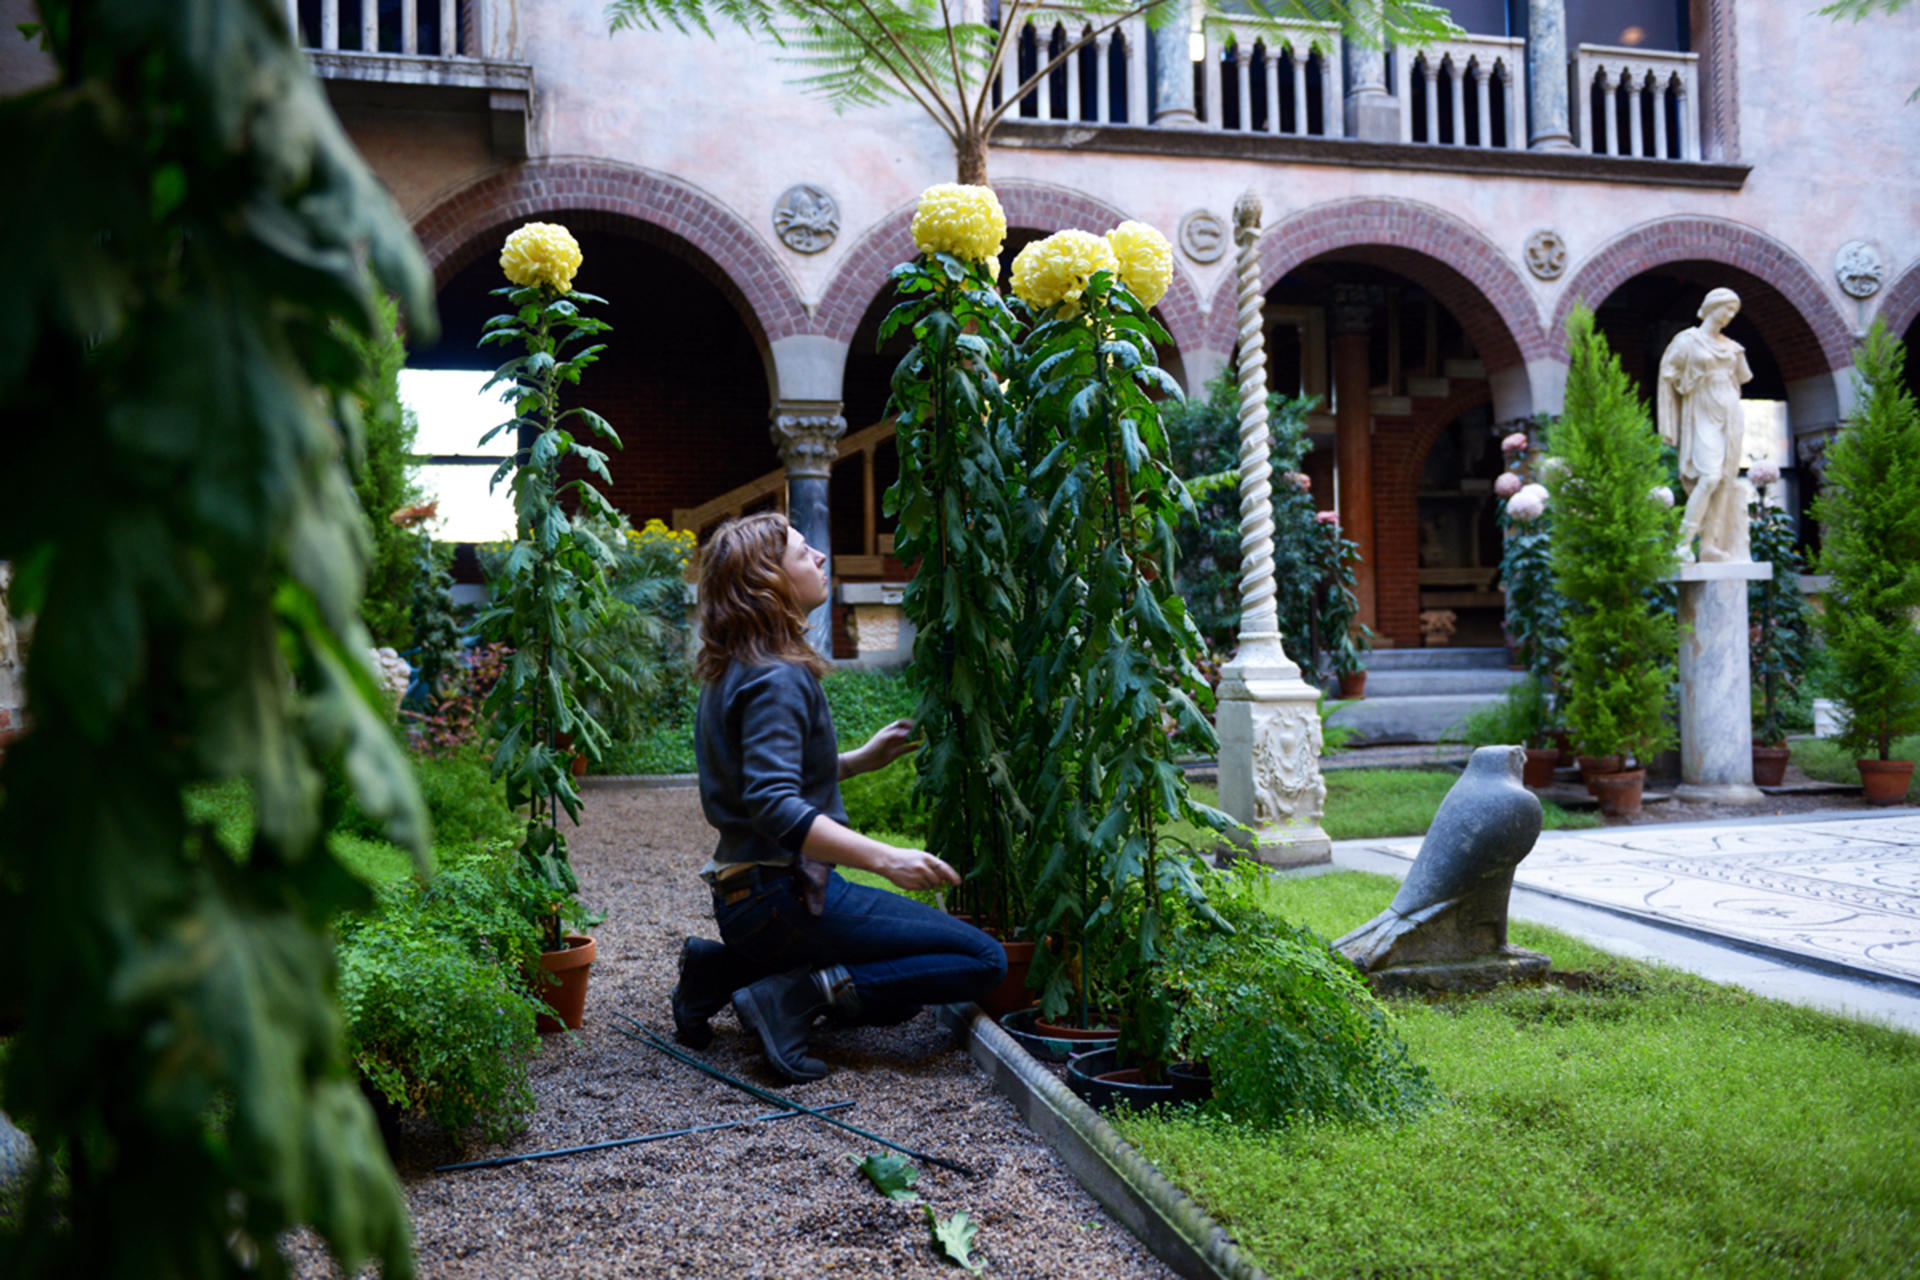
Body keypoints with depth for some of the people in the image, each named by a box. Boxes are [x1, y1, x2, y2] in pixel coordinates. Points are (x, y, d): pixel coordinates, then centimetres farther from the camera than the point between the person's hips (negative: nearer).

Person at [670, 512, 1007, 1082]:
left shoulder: (736, 669, 12)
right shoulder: (777, 679, -18)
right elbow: (774, 807, -28)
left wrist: (861, 759, 21)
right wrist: (885, 858, -32)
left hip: (745, 897, 10)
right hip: (784, 896, -10)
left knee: (895, 994, 26)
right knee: (984, 960, -9)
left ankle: (724, 968, 13)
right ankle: (796, 992, -14)